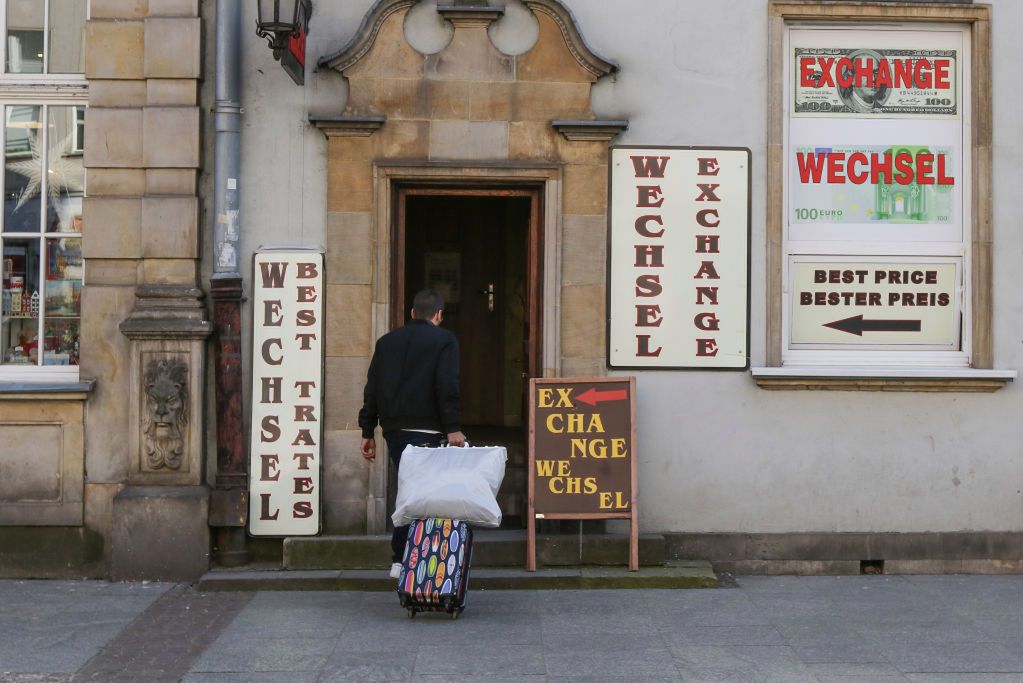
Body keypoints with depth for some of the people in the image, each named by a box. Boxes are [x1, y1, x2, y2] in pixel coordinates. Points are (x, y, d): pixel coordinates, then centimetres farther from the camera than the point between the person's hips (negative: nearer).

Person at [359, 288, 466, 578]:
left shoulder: (386, 341, 14)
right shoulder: (444, 340, -1)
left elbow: (371, 389, 13)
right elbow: (447, 387, -13)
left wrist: (368, 432, 16)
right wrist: (453, 428, -14)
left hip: (394, 430, 5)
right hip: (427, 431, -5)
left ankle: (400, 558, 13)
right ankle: (402, 559, -7)